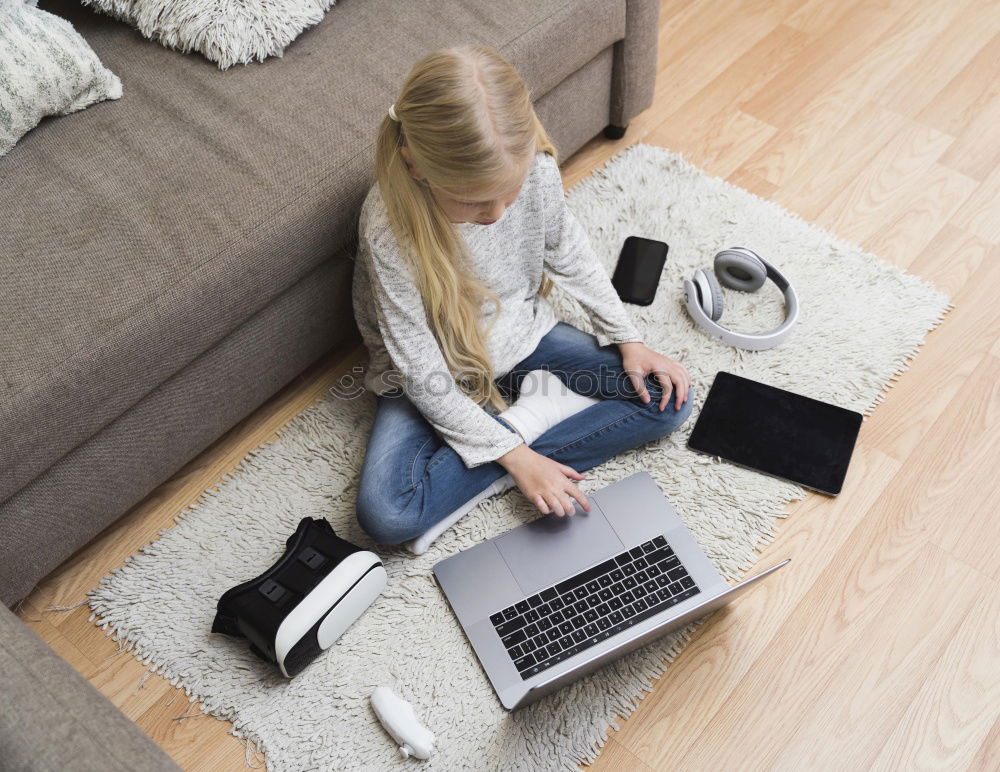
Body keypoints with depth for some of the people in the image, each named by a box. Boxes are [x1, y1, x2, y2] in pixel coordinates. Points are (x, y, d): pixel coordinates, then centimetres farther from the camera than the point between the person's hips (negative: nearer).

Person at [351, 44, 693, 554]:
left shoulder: (536, 168, -22)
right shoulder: (389, 226, -33)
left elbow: (569, 254, 1)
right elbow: (423, 375, -25)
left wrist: (627, 339, -2)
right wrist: (514, 455, -25)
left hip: (523, 334, 4)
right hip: (438, 375, -3)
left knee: (669, 398, -8)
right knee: (387, 516, -26)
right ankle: (536, 415, -13)